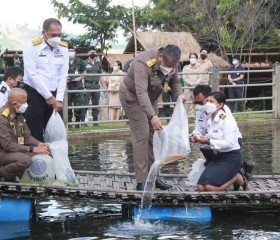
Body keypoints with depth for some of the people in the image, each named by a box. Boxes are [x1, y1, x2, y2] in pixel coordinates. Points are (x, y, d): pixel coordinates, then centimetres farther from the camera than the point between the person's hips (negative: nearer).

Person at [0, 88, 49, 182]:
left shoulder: (18, 114, 4)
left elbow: (27, 136, 8)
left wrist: (39, 144, -12)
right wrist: (32, 149, -26)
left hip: (16, 150, 9)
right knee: (25, 160, -33)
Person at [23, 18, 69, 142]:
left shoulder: (63, 48, 3)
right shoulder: (32, 47, -11)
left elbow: (63, 75, 3)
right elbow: (33, 75, -13)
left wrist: (59, 99, -5)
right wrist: (48, 96, -12)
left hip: (54, 95, 4)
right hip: (35, 94, -4)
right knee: (35, 134, -4)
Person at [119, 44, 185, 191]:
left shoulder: (171, 63, -14)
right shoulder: (143, 63, -37)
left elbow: (174, 82, 0)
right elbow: (141, 92, -46)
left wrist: (179, 95, -23)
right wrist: (152, 116, -57)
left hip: (150, 98, 8)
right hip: (133, 97, -7)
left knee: (153, 136, 7)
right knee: (142, 136, -14)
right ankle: (141, 182, -13)